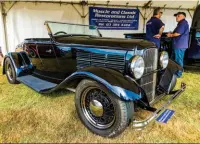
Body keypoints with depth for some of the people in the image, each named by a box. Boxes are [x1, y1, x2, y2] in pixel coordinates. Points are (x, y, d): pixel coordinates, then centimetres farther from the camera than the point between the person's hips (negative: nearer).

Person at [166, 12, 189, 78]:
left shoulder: (183, 23, -13)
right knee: (173, 59, 16)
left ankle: (178, 74, 4)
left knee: (178, 60, -4)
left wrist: (171, 35, -4)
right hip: (178, 45, 11)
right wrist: (171, 34, 11)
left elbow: (178, 33, -20)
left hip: (180, 45, -11)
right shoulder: (181, 23, 21)